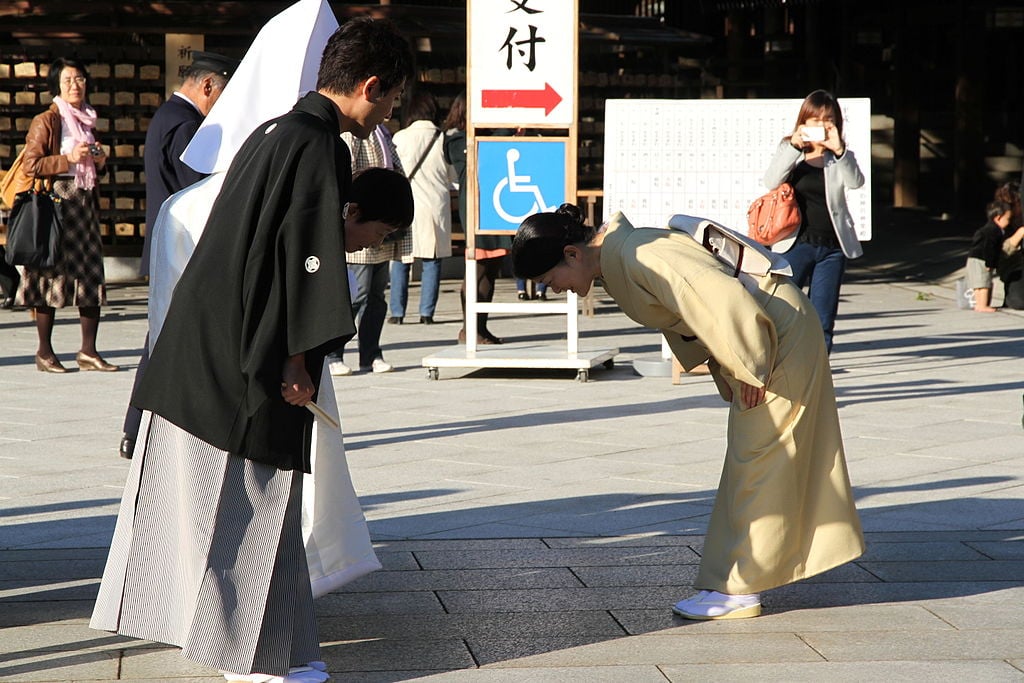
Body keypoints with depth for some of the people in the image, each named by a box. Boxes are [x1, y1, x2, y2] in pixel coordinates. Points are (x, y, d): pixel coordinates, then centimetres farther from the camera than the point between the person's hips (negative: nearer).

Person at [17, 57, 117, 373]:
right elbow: (31, 165, -10)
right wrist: (68, 158, -17)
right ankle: (44, 351, 3)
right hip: (56, 203, -7)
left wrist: (100, 160, 9)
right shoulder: (46, 121, -3)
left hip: (85, 202, 7)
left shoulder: (87, 120, 19)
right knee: (53, 273, -5)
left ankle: (88, 351, 4)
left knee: (92, 275, 1)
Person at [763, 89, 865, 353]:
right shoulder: (789, 150, 5)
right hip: (796, 244, -2)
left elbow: (856, 182, -11)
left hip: (832, 247, 2)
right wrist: (794, 147, -24)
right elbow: (771, 181, -12)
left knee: (822, 322, 4)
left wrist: (839, 150, -26)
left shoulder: (841, 157, 9)